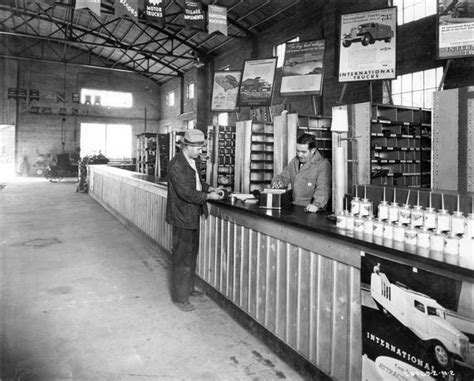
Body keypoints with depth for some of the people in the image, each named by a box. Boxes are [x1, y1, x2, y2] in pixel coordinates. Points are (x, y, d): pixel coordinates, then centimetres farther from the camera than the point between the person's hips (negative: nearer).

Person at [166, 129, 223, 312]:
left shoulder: (194, 160, 6)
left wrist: (210, 188, 2)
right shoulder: (176, 165, -23)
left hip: (193, 214, 10)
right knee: (182, 257, 1)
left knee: (192, 253, 21)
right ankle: (180, 297, 16)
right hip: (182, 216, -9)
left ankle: (188, 288, 38)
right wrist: (208, 196, -20)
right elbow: (186, 193, -27)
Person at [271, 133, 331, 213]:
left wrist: (316, 204, -38)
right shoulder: (295, 161, 14)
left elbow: (323, 188, -21)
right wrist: (277, 182, -2)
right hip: (294, 208, 5)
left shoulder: (323, 164, -9)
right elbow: (284, 177, 21)